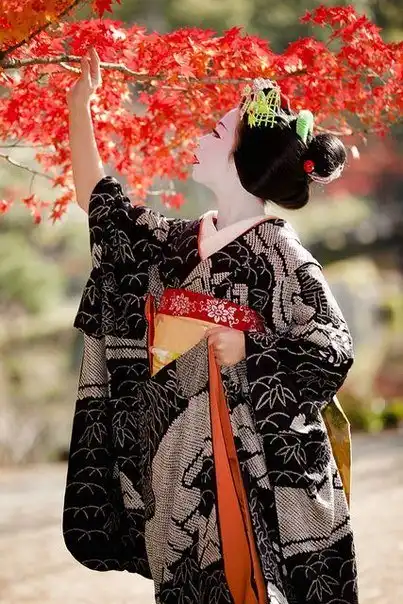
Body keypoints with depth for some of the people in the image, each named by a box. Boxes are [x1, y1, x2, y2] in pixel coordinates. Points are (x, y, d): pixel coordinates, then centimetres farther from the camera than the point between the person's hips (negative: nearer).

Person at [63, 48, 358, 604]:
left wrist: (250, 351, -21)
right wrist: (79, 104, 25)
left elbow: (335, 348, -12)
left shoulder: (277, 250, -8)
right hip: (178, 465, 6)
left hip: (254, 467, -6)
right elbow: (97, 198, 23)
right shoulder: (177, 243, 11)